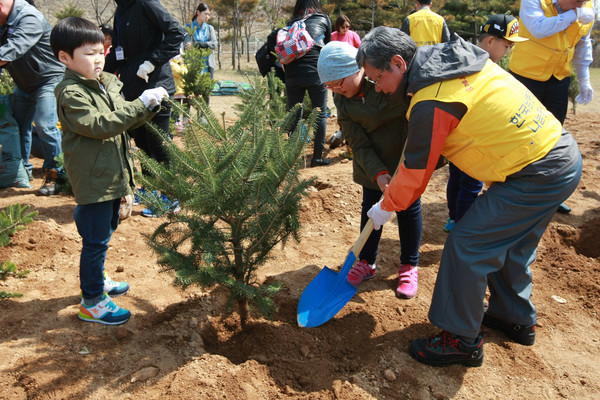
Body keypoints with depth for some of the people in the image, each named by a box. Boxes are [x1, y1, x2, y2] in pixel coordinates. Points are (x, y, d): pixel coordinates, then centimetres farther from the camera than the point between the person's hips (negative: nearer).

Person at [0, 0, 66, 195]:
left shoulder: (30, 19, -25)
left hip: (49, 79, -9)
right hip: (24, 83, 9)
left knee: (45, 125, -18)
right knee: (18, 124, 9)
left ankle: (55, 175, -7)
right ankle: (23, 170, 24)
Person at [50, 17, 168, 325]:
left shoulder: (108, 82, 8)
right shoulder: (70, 94, -17)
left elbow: (125, 121, 12)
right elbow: (100, 125, -27)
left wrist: (149, 108, -7)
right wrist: (140, 103, -28)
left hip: (112, 175, 9)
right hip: (93, 180, -9)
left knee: (105, 231, 23)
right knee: (95, 240, 0)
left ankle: (97, 279, 42)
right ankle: (91, 302, 14)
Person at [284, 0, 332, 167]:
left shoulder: (290, 24, 18)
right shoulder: (323, 19, 12)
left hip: (292, 74, 3)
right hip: (316, 73, -2)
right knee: (320, 114, 5)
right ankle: (317, 156, 5)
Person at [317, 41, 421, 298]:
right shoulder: (341, 99, -9)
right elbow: (358, 144, -12)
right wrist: (378, 173, -25)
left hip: (407, 155, -3)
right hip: (372, 163, 4)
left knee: (408, 208, 6)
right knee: (370, 208, 10)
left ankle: (409, 267, 24)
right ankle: (366, 262, 29)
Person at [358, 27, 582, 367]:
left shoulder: (432, 102, -22)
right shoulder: (452, 57, 6)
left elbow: (416, 173, -11)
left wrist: (386, 208, 5)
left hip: (536, 175, -10)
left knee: (467, 245, -4)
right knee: (510, 245, 22)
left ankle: (461, 341, 10)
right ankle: (516, 317, 41)